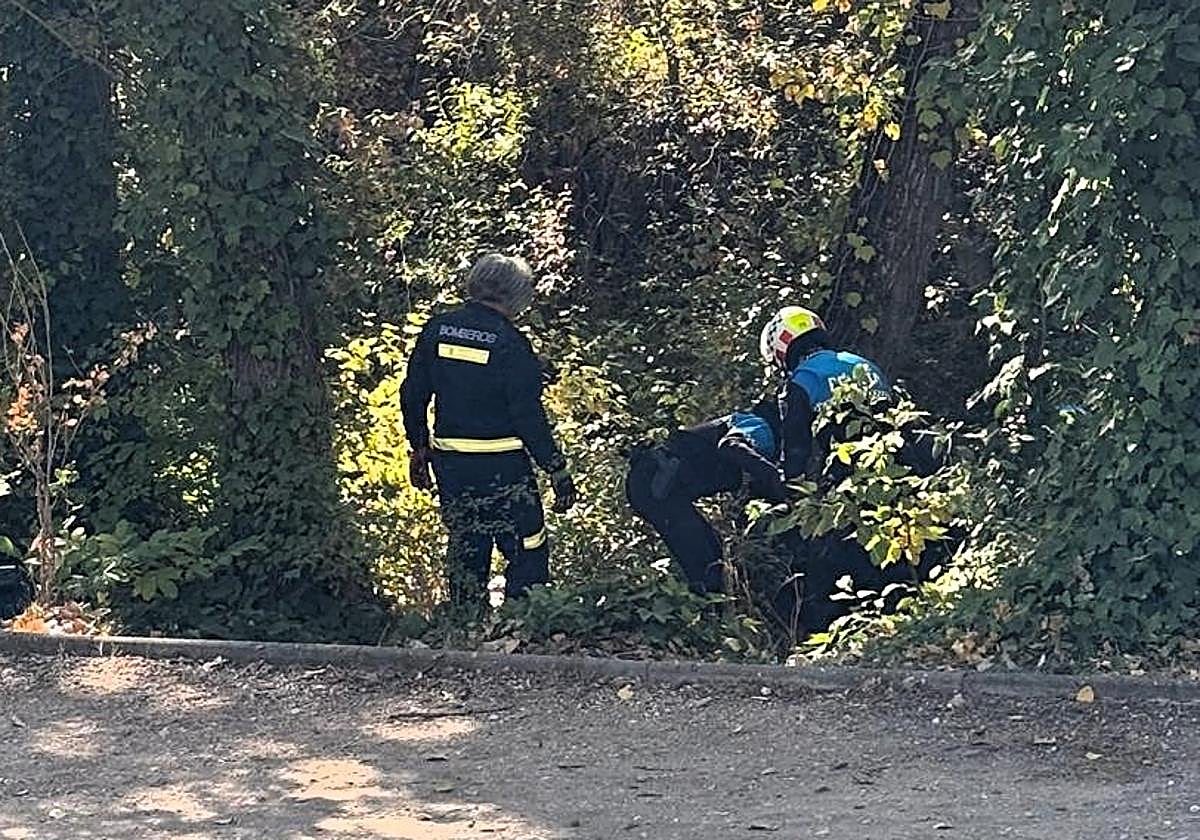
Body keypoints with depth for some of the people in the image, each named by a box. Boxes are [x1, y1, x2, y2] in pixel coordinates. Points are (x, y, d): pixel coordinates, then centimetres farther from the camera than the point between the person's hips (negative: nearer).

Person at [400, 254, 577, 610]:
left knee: (465, 551, 17)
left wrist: (420, 447, 22)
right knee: (528, 555, 3)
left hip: (449, 462, 6)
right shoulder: (509, 343, -14)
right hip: (502, 467, -6)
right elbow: (528, 415, -14)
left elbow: (412, 396, 9)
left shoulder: (436, 330, 3)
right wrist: (557, 469, -8)